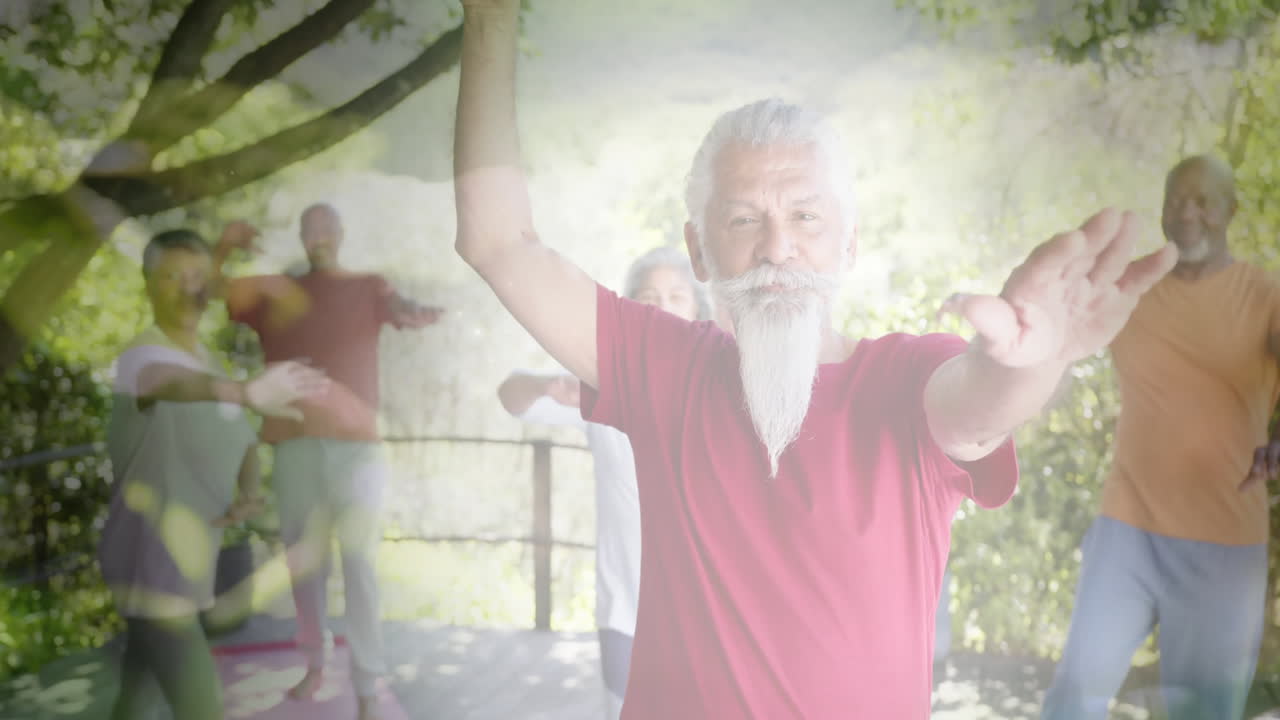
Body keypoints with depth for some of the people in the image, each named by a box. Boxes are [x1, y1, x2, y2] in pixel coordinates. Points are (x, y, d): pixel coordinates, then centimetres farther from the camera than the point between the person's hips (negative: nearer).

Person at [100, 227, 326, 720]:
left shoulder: (209, 362, 11)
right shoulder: (144, 355, -17)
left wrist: (249, 495, -4)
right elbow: (168, 382, -42)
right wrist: (247, 394, -63)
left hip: (185, 560, 9)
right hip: (150, 560, -9)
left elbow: (243, 442, 19)